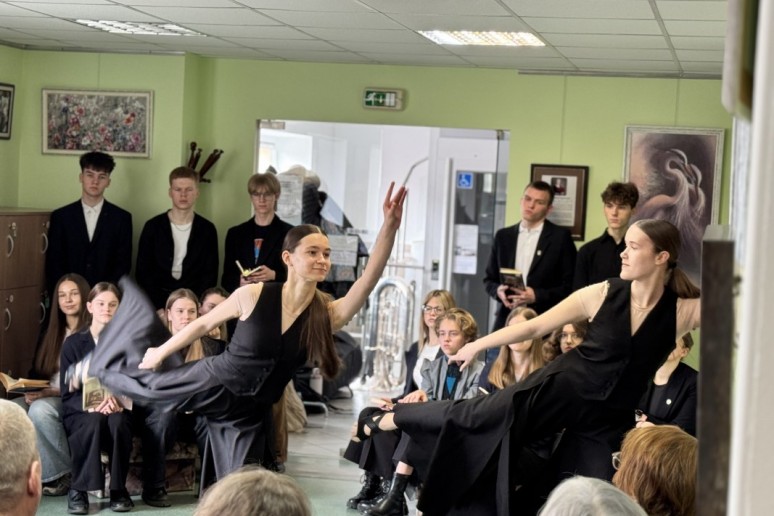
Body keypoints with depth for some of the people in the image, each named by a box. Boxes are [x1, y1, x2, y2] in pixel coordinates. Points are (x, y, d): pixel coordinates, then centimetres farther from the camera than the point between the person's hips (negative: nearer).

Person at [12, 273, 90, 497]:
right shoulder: (53, 333, 17)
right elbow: (39, 373, 17)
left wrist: (48, 392, -22)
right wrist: (32, 391, -6)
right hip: (47, 396, 7)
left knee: (40, 409, -36)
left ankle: (63, 474, -22)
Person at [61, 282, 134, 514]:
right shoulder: (73, 343, 3)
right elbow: (67, 393, -3)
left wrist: (118, 401, -22)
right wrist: (92, 405, -24)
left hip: (116, 410, 1)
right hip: (81, 413, -1)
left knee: (118, 422, -35)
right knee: (94, 421, -36)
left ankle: (119, 490, -20)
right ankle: (78, 490, -23)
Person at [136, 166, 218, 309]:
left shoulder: (207, 230, 6)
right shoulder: (153, 226, 5)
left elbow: (210, 275, 5)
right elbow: (142, 272, 3)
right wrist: (160, 308, -9)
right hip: (157, 304, 0)